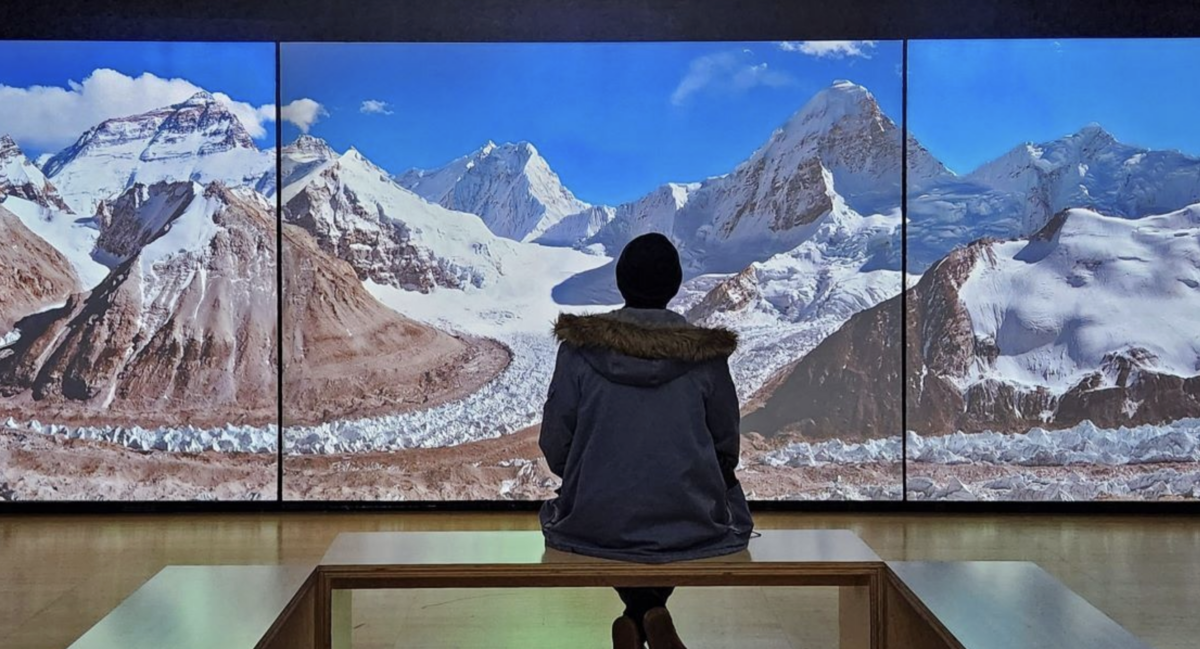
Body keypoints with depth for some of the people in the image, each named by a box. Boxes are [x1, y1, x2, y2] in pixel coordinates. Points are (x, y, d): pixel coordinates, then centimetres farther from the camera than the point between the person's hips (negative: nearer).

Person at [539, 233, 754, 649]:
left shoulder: (581, 347, -6)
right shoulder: (706, 354, -5)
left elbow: (554, 444, -3)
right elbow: (727, 447, 3)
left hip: (597, 524, 1)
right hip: (692, 525, -1)